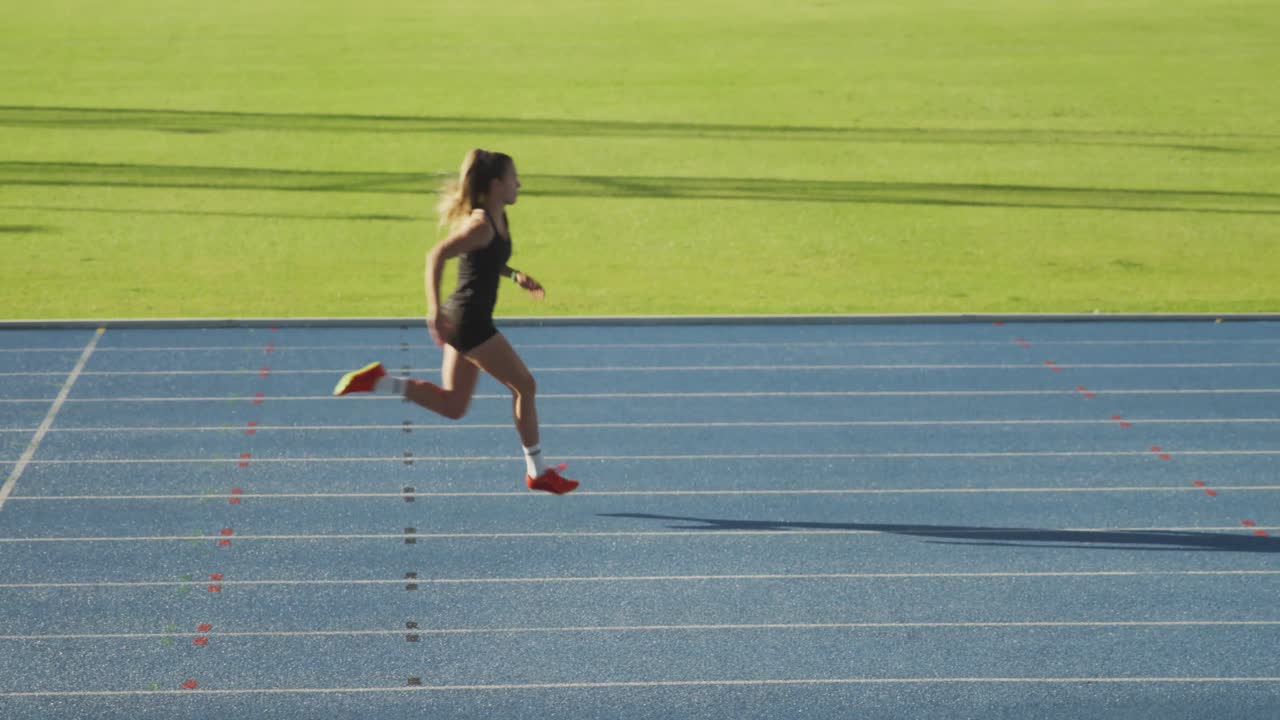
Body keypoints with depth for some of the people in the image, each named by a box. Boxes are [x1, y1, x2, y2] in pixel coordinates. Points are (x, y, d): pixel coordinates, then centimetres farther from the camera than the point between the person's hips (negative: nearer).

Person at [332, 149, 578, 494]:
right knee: (524, 385, 0)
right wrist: (434, 309, -34)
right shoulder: (480, 224, -18)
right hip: (468, 322, -10)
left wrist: (517, 276, 13)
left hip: (468, 322, 10)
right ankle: (538, 472, 10)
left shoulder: (499, 219, 10)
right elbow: (436, 255, -27)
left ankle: (378, 381, 7)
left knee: (453, 406, 12)